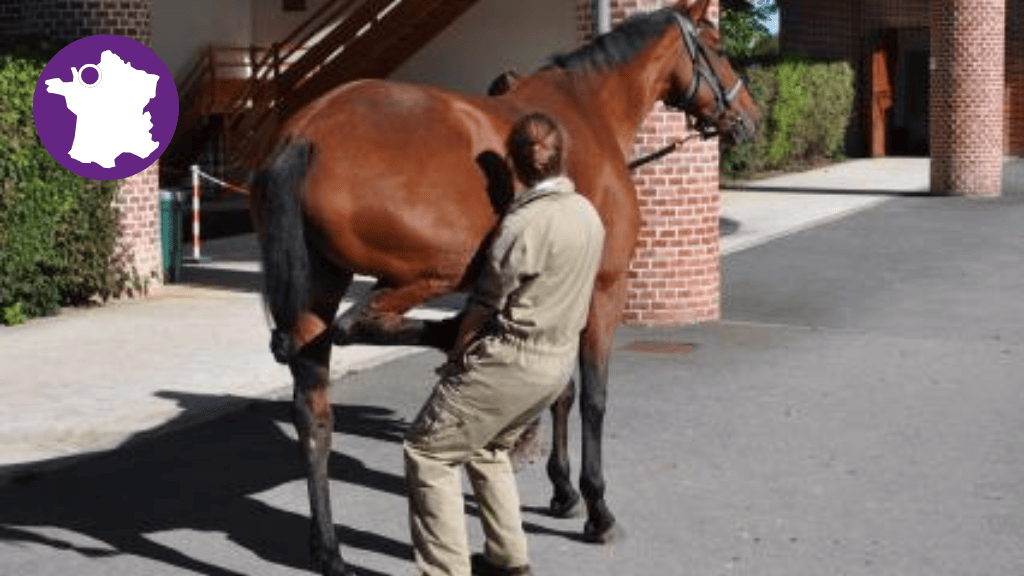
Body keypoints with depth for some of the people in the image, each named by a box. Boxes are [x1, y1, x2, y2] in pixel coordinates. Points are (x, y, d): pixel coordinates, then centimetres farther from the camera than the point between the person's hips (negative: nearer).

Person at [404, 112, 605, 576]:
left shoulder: (524, 223, -22)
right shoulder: (589, 213, 3)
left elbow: (483, 306, -14)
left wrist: (455, 359, 3)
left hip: (510, 363, -9)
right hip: (560, 361, 9)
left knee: (428, 451, 3)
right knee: (487, 448, 28)